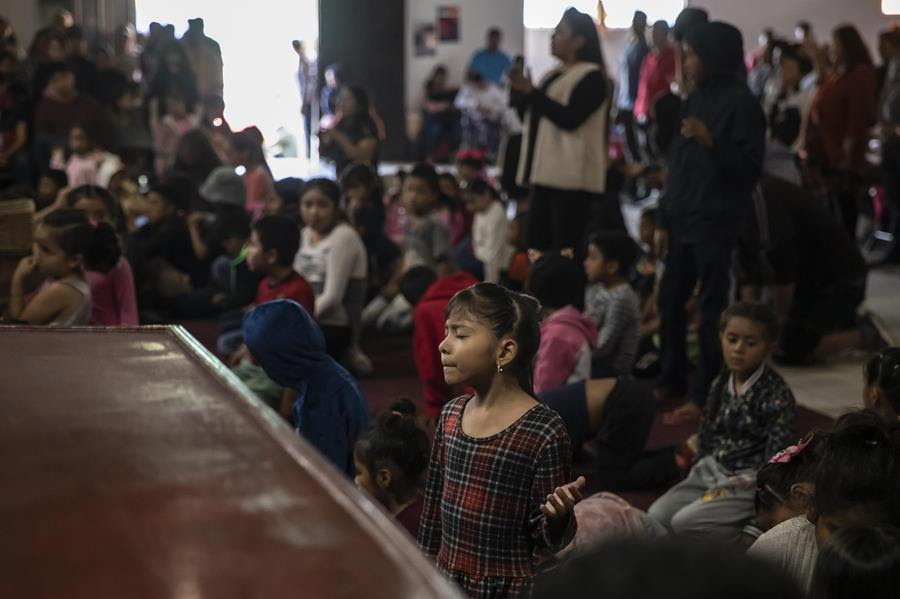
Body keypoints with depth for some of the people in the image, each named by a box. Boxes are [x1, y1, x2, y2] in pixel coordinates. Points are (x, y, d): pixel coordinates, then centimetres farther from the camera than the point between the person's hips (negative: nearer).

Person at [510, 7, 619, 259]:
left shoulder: (592, 77, -7)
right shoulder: (553, 76, 18)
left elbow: (569, 119, -19)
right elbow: (535, 118, 24)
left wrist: (531, 92, -15)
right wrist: (522, 92, 7)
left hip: (572, 180, -8)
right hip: (546, 175, 9)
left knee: (567, 252, -13)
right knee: (536, 247, 5)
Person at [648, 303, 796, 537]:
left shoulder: (777, 395, -12)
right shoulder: (720, 385, 7)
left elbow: (776, 455, -14)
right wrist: (698, 469, 9)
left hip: (748, 481, -6)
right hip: (711, 470, 7)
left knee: (684, 522, -25)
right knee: (656, 515, -14)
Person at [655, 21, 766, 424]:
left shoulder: (741, 103, -9)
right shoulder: (696, 99, 14)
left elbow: (751, 167, -13)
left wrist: (711, 142, -26)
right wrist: (664, 220, 13)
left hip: (715, 222, -8)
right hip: (683, 220, 8)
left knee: (711, 311, -2)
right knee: (669, 301, 11)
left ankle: (705, 395, 5)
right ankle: (671, 381, 25)